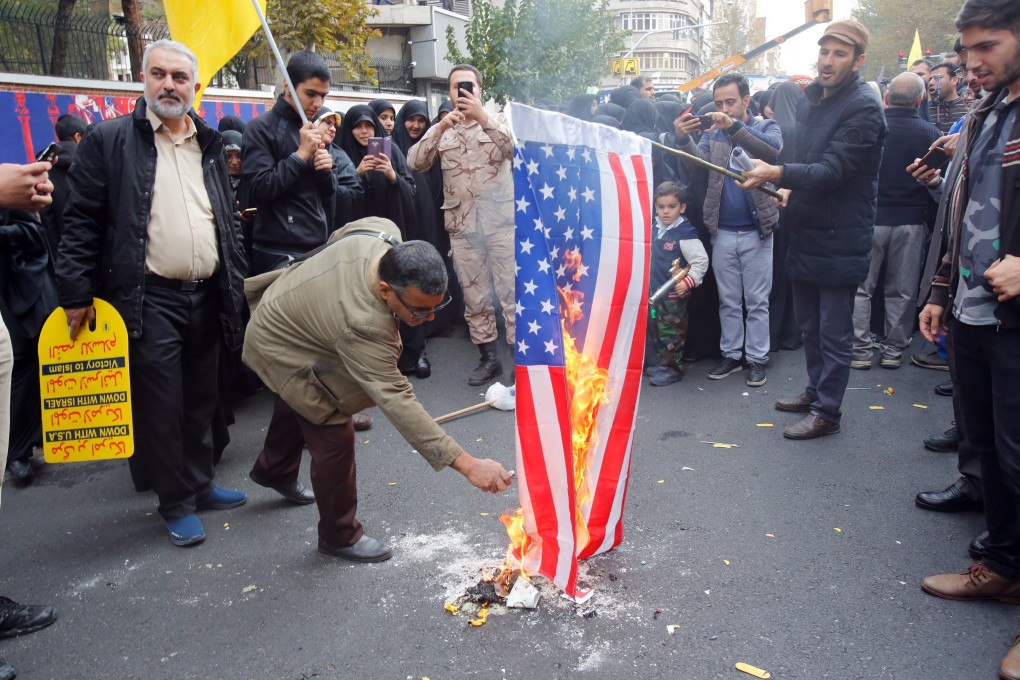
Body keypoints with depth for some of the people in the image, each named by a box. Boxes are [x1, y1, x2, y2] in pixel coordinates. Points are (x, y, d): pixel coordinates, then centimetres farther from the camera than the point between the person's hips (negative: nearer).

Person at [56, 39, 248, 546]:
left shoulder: (210, 144, 14)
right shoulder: (109, 140, -1)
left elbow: (228, 220, 18)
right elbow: (82, 221, -4)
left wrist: (236, 286, 13)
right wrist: (77, 294, -9)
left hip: (206, 296, 5)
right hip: (150, 299, -5)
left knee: (201, 401, 14)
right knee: (161, 405, 1)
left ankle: (200, 484, 30)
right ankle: (176, 504, 15)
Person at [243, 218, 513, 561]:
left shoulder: (382, 231, -27)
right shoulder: (363, 326, -47)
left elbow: (340, 237, -4)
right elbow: (396, 401, -48)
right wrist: (467, 465, -50)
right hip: (280, 350, -9)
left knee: (296, 409, 31)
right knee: (334, 438, -8)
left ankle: (273, 469, 60)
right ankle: (339, 536, 14)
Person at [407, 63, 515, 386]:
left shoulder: (497, 121, 7)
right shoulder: (441, 129, 12)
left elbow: (515, 150, -12)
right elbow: (415, 163, -2)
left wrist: (483, 117, -20)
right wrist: (440, 127, -14)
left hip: (501, 221, -2)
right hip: (462, 226, 3)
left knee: (511, 292, -4)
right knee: (474, 297, 7)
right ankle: (489, 357, 19)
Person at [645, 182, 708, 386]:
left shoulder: (685, 233, -17)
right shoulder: (654, 228, 4)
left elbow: (701, 260, -15)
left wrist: (688, 282, -22)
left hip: (674, 294, -8)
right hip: (654, 290, 8)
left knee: (671, 331, 1)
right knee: (655, 329, 17)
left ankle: (673, 367, 13)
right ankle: (661, 363, 31)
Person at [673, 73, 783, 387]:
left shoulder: (766, 127, 1)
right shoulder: (714, 133, 8)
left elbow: (773, 151, -22)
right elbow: (696, 161, -9)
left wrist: (733, 126, -34)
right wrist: (683, 139, -31)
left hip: (757, 231, -2)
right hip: (722, 232, 3)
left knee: (757, 301, 5)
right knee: (728, 300, 11)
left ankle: (757, 358, 15)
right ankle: (731, 354, 22)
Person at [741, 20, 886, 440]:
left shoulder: (863, 109, -15)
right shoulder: (812, 100, 12)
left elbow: (833, 170, -25)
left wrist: (777, 174, -38)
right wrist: (792, 189, 6)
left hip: (840, 239, -8)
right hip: (806, 232, 9)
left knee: (834, 331, 0)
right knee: (809, 323, 19)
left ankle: (827, 411, 11)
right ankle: (815, 391, 34)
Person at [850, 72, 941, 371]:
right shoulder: (931, 133, -5)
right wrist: (927, 214, 14)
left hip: (870, 219, -1)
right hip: (912, 222, 2)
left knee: (861, 287, 8)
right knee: (902, 290, 11)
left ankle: (861, 349, 9)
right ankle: (894, 349, 17)